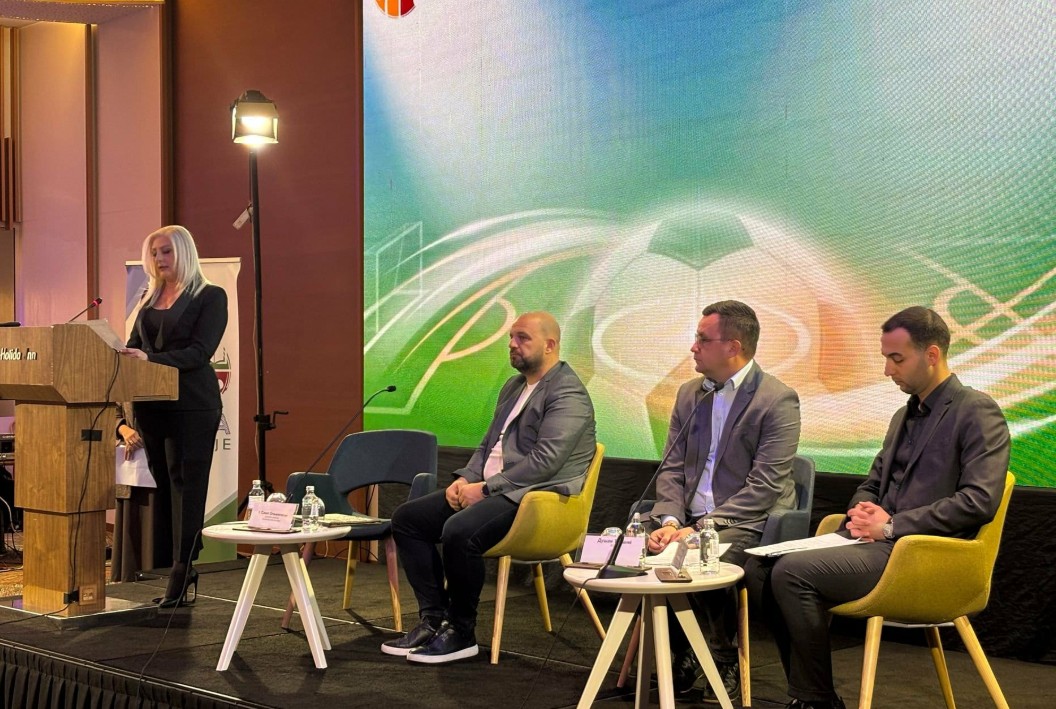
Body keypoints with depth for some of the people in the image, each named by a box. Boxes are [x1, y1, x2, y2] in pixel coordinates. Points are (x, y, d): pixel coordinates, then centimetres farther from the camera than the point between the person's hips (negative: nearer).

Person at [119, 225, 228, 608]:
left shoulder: (211, 296, -3)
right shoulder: (150, 297, 17)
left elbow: (200, 352, -13)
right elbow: (135, 345, 17)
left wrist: (151, 358, -25)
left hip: (192, 404, -7)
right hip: (151, 404, 7)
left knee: (186, 486, -7)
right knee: (163, 486, 8)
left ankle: (182, 577, -7)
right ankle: (184, 568, 14)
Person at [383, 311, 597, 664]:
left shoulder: (568, 394, -10)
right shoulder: (513, 386, 19)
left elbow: (545, 461, -20)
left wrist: (485, 488, -19)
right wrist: (465, 479, 2)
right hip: (491, 490, 10)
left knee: (459, 531, -34)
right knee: (406, 517, 0)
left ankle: (462, 634, -15)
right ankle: (434, 619, 0)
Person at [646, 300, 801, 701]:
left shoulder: (778, 401, -10)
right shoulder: (689, 394, 11)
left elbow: (764, 487, -17)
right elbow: (672, 469, 9)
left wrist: (703, 528, -22)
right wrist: (671, 521, -10)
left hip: (747, 523, -6)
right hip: (691, 519, 6)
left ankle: (726, 664, -5)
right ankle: (680, 657, 2)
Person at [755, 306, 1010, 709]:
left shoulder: (977, 412, -7)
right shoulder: (904, 415, 20)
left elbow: (980, 501, -18)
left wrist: (892, 525, -16)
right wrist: (862, 514, 0)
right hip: (882, 542, 9)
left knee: (793, 572, -24)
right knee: (762, 570, -7)